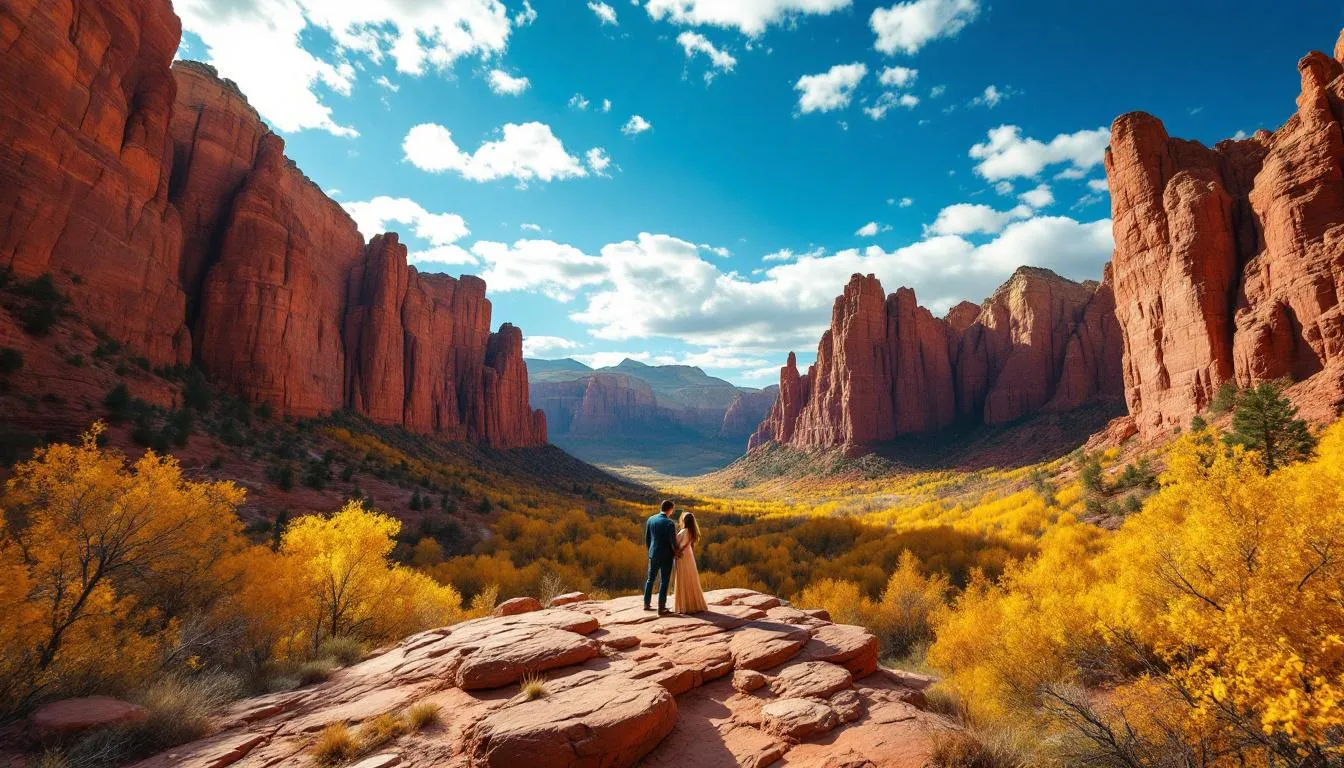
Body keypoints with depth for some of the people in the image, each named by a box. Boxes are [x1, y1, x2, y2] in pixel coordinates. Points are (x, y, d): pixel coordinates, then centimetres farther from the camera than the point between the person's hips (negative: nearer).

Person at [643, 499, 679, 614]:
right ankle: (661, 608, 6)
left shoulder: (650, 520, -2)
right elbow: (673, 542, -16)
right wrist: (676, 554, 1)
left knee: (650, 579, 18)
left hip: (653, 555, 5)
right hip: (666, 556, -5)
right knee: (664, 582, 4)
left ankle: (646, 604, 27)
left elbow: (647, 538, 6)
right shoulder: (670, 523, -19)